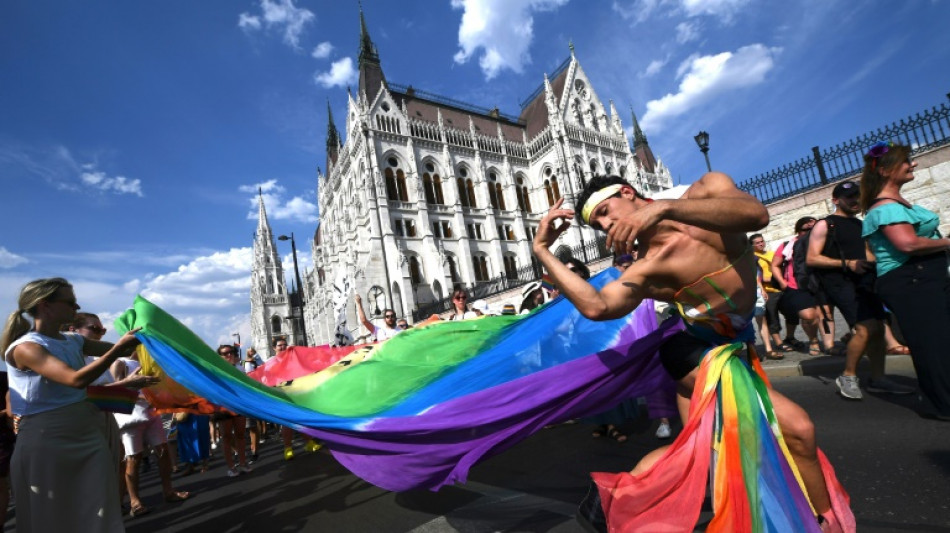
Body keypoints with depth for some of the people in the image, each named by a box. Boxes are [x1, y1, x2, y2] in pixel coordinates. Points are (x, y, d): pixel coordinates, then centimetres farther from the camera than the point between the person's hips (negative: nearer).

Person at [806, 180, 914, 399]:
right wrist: (846, 263, -20)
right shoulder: (824, 225, -4)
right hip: (841, 282, -8)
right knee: (866, 329, -17)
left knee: (878, 328, 7)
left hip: (865, 280, 8)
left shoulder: (859, 224, 18)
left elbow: (864, 252, 28)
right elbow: (811, 259, -12)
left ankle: (878, 379, 19)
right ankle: (848, 377, -3)